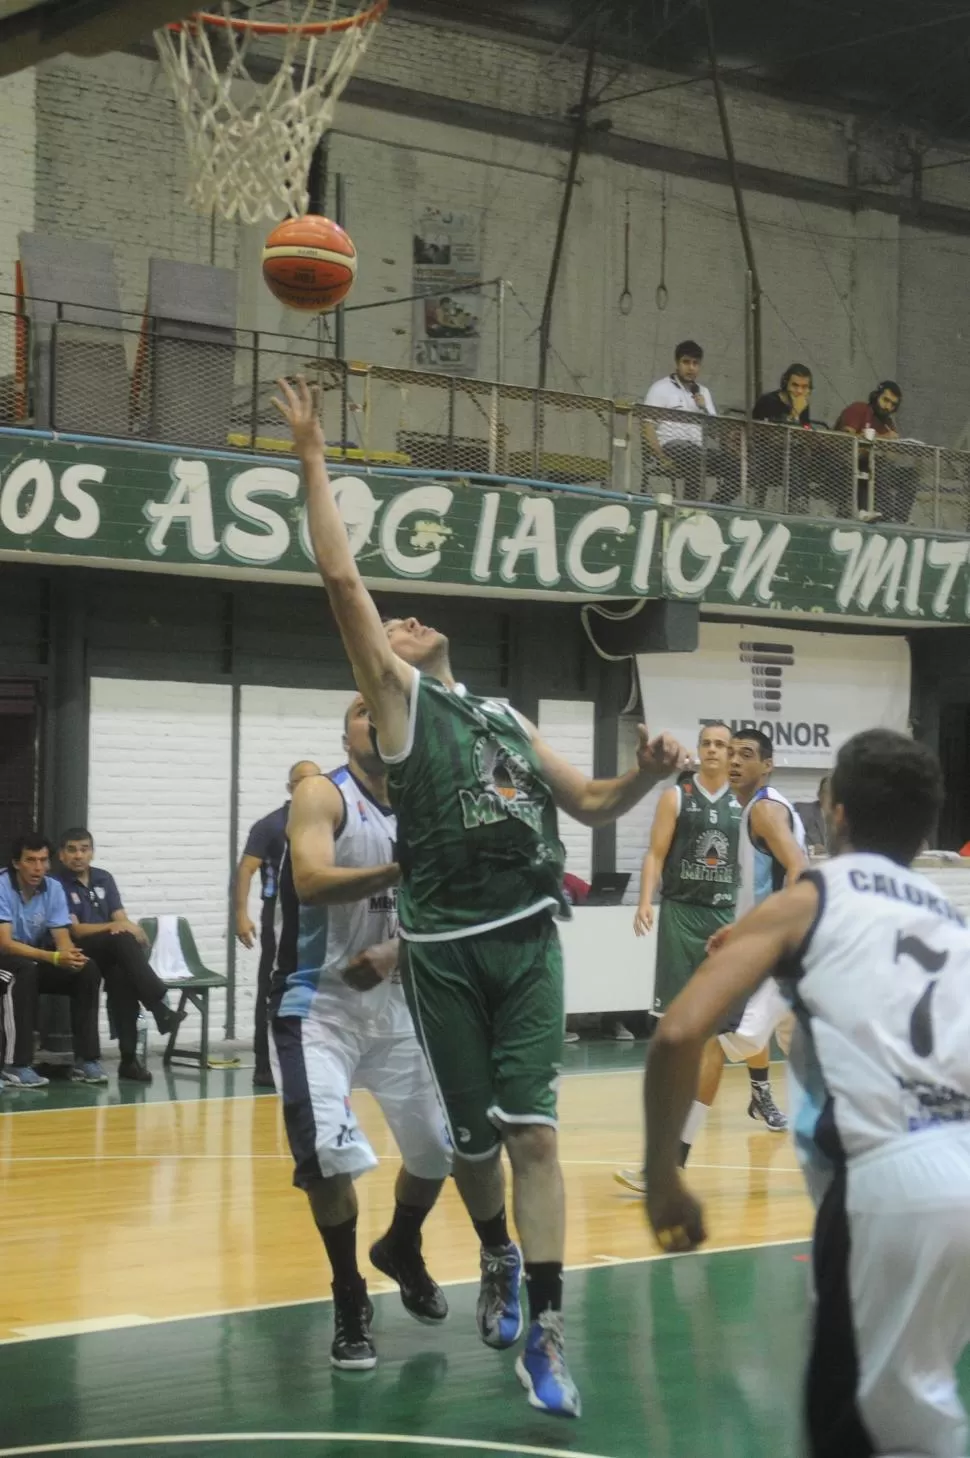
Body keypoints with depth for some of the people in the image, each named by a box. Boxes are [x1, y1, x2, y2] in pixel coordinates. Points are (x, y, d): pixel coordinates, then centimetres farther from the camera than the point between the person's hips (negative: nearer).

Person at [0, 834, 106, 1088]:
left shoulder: (53, 888, -4)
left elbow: (62, 938, -5)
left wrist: (71, 955, -31)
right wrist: (54, 958, -38)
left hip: (35, 960, 6)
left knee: (87, 970, -16)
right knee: (27, 970, -37)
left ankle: (86, 1059, -13)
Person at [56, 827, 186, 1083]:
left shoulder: (104, 878, 16)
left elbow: (121, 919, 8)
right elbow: (75, 930, -11)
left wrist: (129, 927, -18)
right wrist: (114, 927, -22)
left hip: (110, 952, 4)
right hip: (78, 952, -4)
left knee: (122, 976, -32)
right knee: (122, 939, -34)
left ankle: (129, 1058, -36)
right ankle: (159, 1007, -40)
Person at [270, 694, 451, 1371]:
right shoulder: (322, 794, -11)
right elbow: (310, 881, -27)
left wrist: (395, 951, -15)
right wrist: (401, 871, -39)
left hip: (395, 1002, 6)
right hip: (318, 1004, -5)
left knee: (439, 1144, 8)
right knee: (328, 1152, -19)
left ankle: (402, 1250, 40)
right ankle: (351, 1303, 2)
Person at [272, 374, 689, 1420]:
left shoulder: (508, 719, 19)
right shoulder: (397, 698, 4)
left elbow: (591, 806, 24)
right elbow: (341, 578, -6)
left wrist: (646, 775, 3)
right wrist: (312, 458, -7)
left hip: (528, 941, 3)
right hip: (444, 949, -3)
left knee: (531, 1131, -6)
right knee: (473, 1136, 8)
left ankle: (544, 1334, -6)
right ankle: (498, 1262, 37)